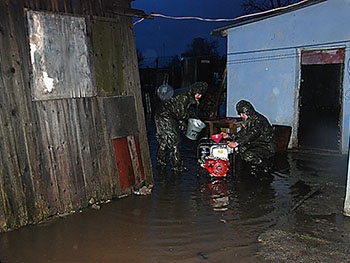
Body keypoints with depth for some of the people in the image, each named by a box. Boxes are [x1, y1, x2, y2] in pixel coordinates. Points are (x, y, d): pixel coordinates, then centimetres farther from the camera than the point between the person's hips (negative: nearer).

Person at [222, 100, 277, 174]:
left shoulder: (258, 119, -20)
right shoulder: (247, 120, 9)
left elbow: (251, 135, -33)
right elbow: (242, 134, 12)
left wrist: (237, 143, -40)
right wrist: (229, 136, 1)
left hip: (268, 147, -9)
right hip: (258, 144, 9)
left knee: (248, 155, -28)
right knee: (239, 148, -5)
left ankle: (266, 165, -1)